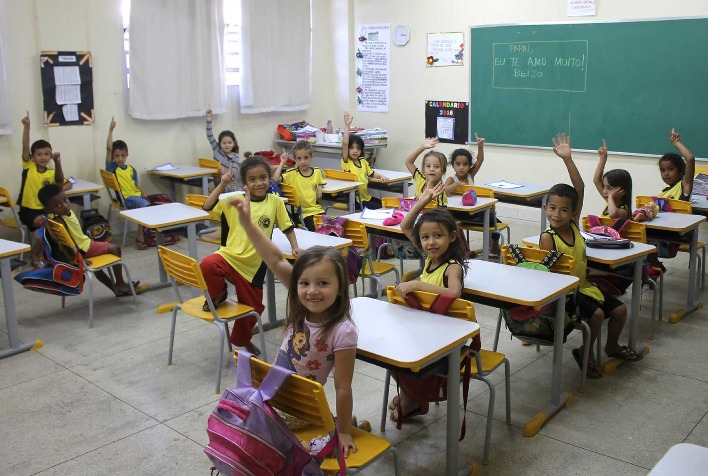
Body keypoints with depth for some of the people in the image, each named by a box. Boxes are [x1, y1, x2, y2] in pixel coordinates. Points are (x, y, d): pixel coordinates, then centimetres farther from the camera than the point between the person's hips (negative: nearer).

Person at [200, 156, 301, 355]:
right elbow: (207, 206, -8)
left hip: (253, 266, 1)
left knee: (253, 308, 13)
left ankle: (242, 339, 45)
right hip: (229, 256, -1)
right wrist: (222, 185, -14)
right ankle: (218, 294, 0)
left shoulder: (275, 202, 0)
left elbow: (287, 226, 9)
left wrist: (295, 247, 0)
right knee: (207, 265, -34)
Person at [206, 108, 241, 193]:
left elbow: (233, 174, -8)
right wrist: (208, 119, -13)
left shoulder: (235, 157, 3)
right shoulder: (217, 150, 5)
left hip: (230, 183, 1)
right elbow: (210, 136, -4)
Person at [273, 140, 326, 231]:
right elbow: (276, 179, -18)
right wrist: (282, 163, -13)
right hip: (303, 212, -3)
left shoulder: (317, 172, 4)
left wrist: (320, 188, 2)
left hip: (317, 209, 3)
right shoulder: (292, 174, -5)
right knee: (314, 228, -24)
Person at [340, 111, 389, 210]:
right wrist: (347, 126, -25)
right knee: (378, 208, -18)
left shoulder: (363, 162, 10)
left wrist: (382, 177, 1)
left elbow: (372, 173, 22)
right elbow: (344, 143, -21)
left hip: (366, 197, 7)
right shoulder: (346, 162, -8)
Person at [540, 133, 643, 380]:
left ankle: (612, 346, 35)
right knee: (597, 313, -23)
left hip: (583, 285, 7)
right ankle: (586, 353, 2)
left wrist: (568, 159, -16)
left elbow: (580, 190, -11)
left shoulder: (573, 226, -6)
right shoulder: (547, 238, -20)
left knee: (620, 309, 9)